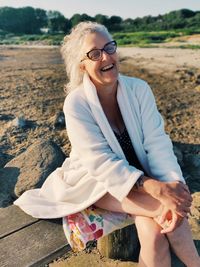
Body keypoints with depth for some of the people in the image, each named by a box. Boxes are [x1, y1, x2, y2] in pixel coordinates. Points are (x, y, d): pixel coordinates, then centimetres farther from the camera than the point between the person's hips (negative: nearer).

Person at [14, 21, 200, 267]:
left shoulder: (139, 89, -7)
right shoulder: (76, 103, -17)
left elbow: (157, 142, -12)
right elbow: (100, 161, -23)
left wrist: (173, 185, -28)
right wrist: (155, 188, -31)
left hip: (140, 175, 3)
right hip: (96, 181, -3)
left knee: (154, 230, -23)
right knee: (165, 209, -23)